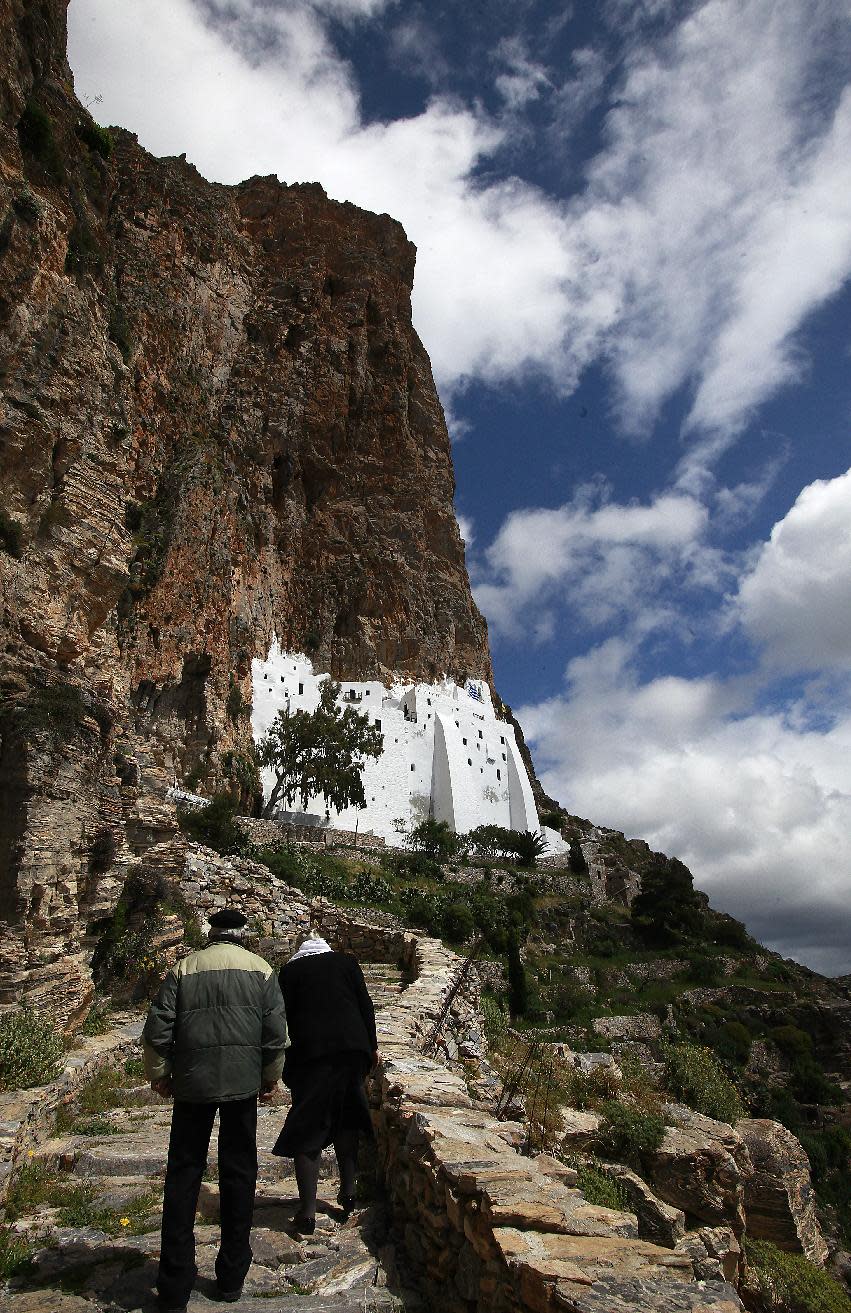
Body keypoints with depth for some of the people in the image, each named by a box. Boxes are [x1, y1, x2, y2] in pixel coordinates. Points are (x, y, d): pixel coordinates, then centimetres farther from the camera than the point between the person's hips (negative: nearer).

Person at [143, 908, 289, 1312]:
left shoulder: (184, 968, 1)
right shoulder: (261, 969, 1)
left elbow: (157, 1029, -2)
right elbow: (276, 1031, -2)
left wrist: (158, 1074, 13)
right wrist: (271, 1077, 12)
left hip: (193, 1082, 0)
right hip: (243, 1082, 0)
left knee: (183, 1174, 12)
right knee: (239, 1173, 13)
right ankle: (232, 1278, 24)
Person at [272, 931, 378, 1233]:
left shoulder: (289, 970, 8)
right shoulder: (346, 962, 11)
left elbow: (284, 1017, 5)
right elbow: (365, 1005, 8)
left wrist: (284, 1062, 11)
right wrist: (372, 1046, 15)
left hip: (309, 1050, -2)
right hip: (352, 1047, 2)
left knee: (307, 1128, 6)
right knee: (346, 1117, 20)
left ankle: (307, 1211, 4)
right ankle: (348, 1191, 24)